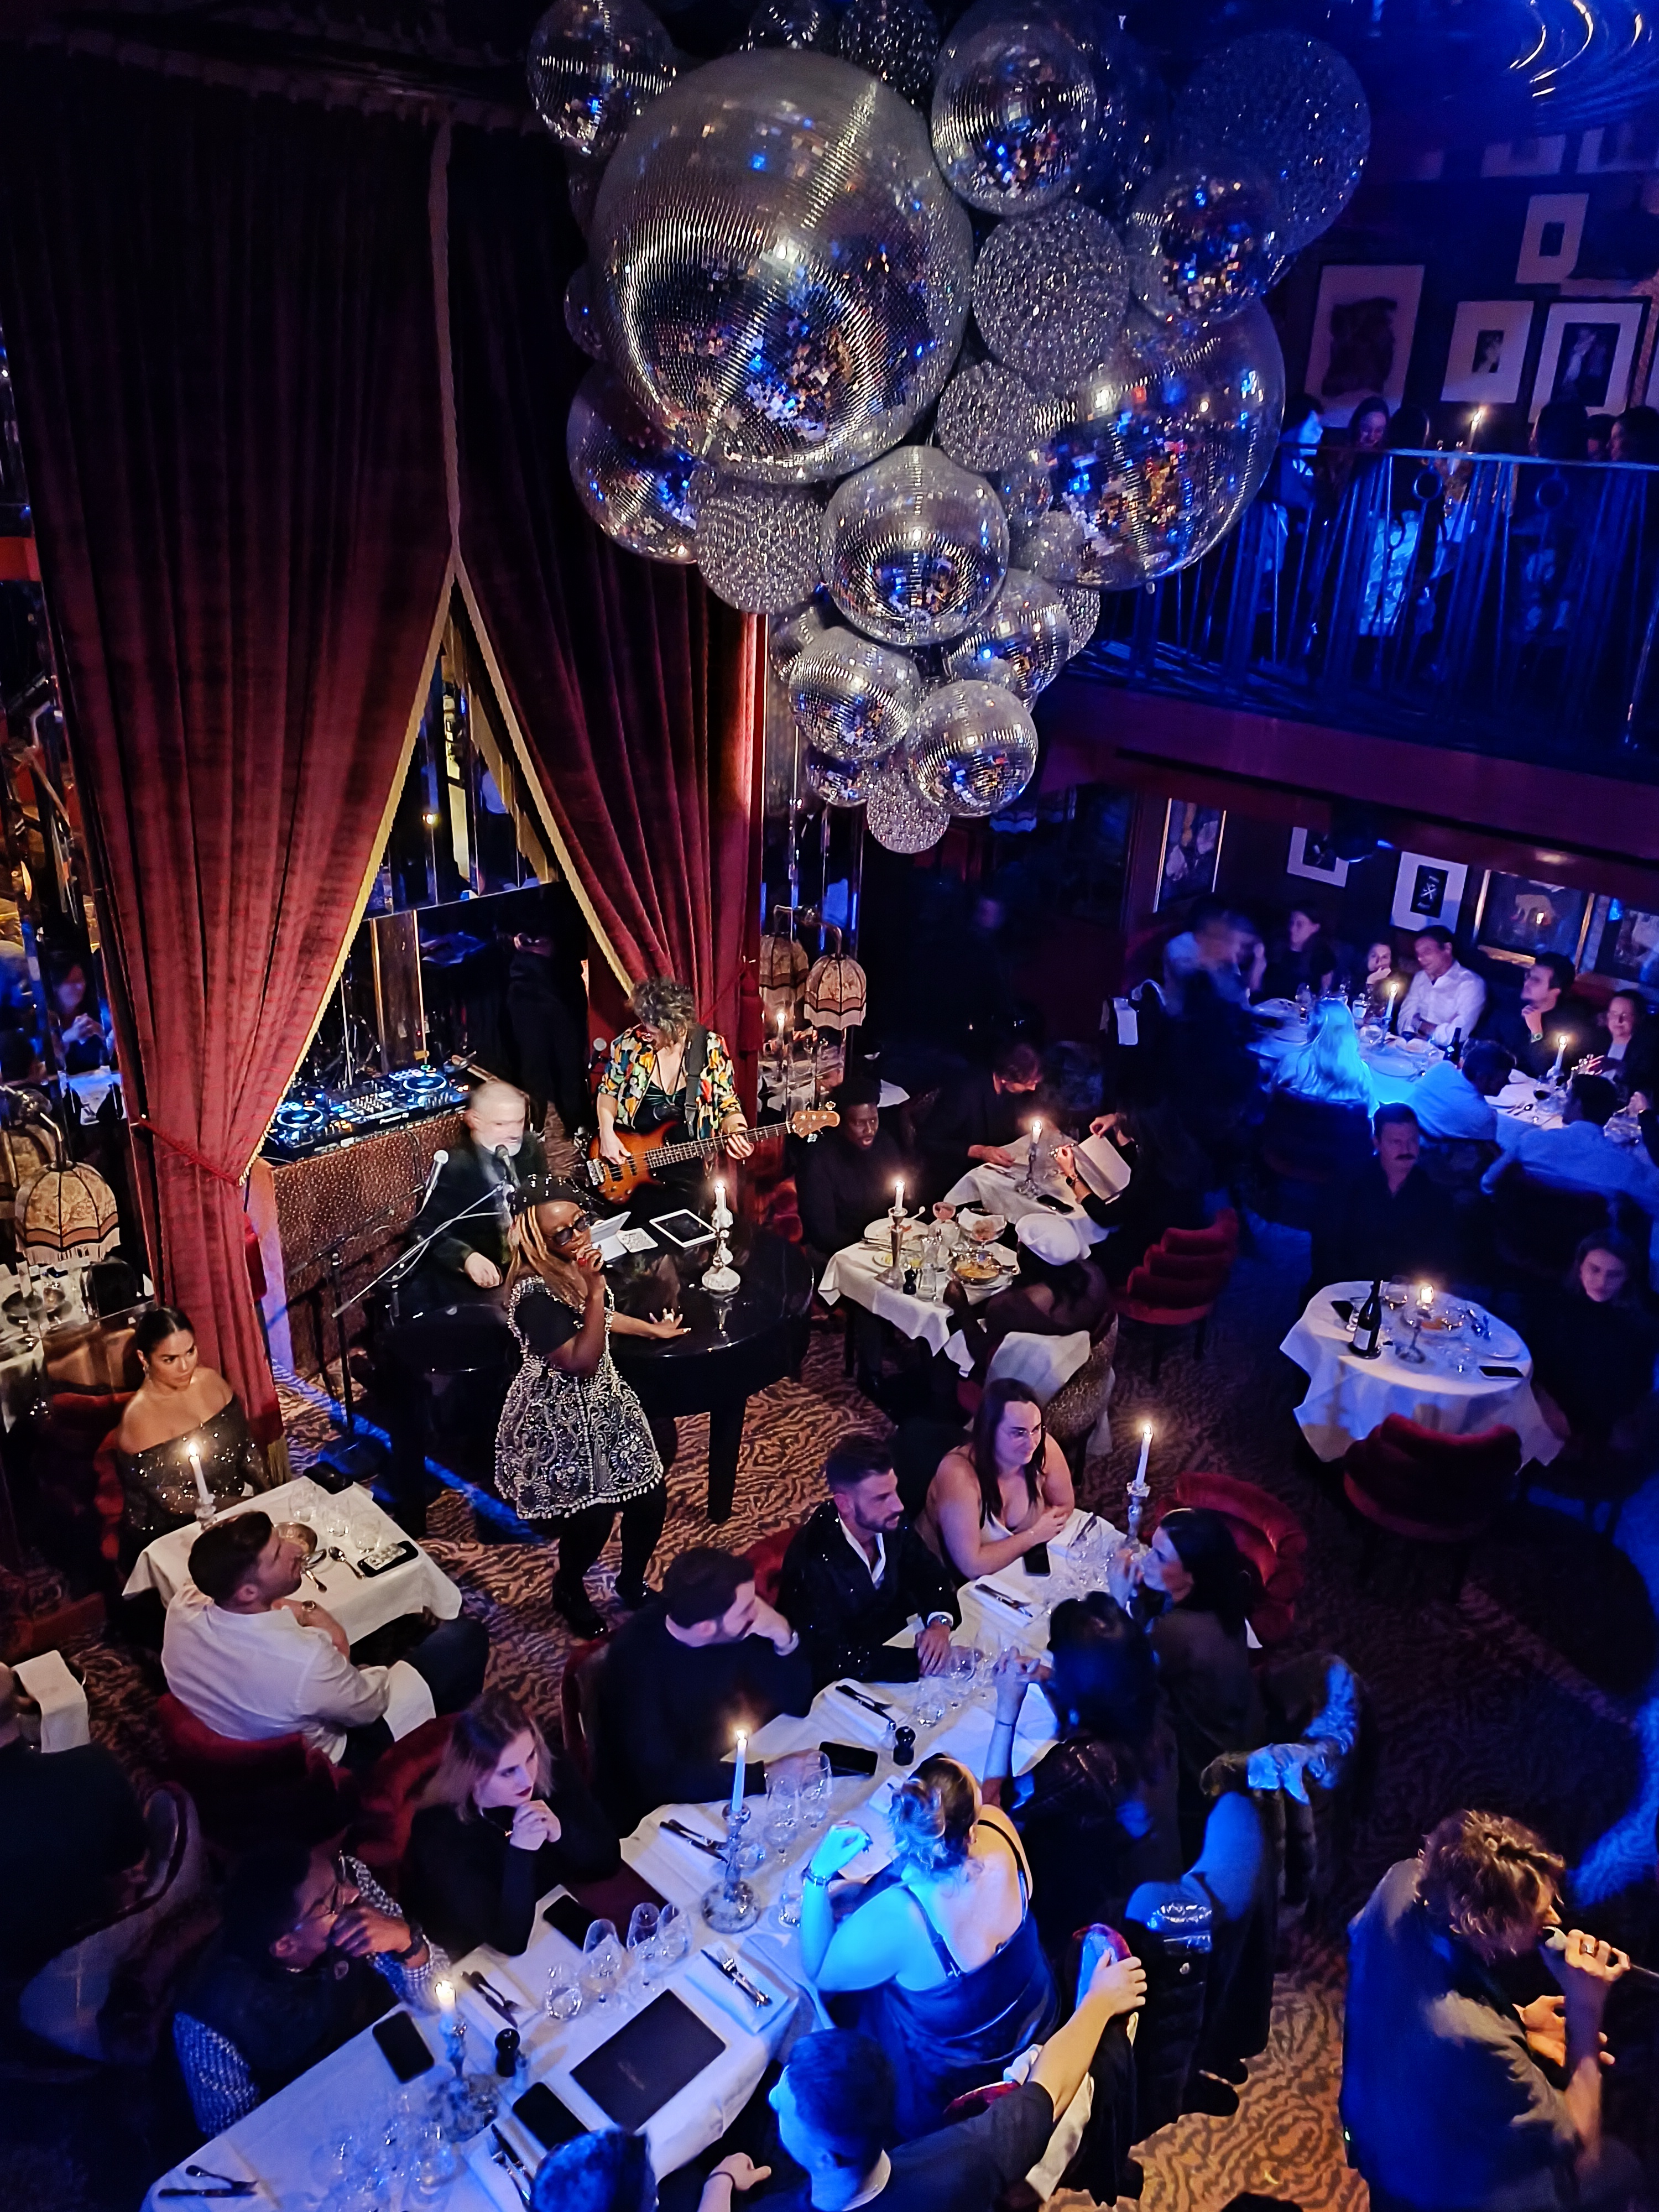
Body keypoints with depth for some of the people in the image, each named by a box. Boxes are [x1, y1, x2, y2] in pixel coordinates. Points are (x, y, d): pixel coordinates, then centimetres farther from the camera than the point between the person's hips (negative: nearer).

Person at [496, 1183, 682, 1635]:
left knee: (651, 1497, 9)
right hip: (561, 1420, -8)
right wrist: (595, 1290, -34)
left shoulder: (574, 1264, -2)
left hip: (603, 1400, 8)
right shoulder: (535, 1294, -29)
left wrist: (655, 1329, 29)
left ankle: (632, 1583, 36)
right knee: (593, 1517, 2)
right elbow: (582, 1361, -30)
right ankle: (568, 1591, 34)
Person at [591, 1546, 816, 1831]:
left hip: (720, 1771, 6)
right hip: (654, 1814, -6)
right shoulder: (637, 1661, -30)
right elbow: (662, 1779, -32)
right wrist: (767, 1776, -31)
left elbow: (797, 1703, -7)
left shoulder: (739, 1630, -14)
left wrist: (784, 1637, -24)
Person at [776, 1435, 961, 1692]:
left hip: (889, 1644, 6)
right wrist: (919, 1661, -32)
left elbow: (930, 1576, 0)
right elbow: (835, 1660, -31)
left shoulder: (890, 1521, -13)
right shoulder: (813, 1557, -31)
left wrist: (939, 1623, -20)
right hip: (835, 1684, -6)